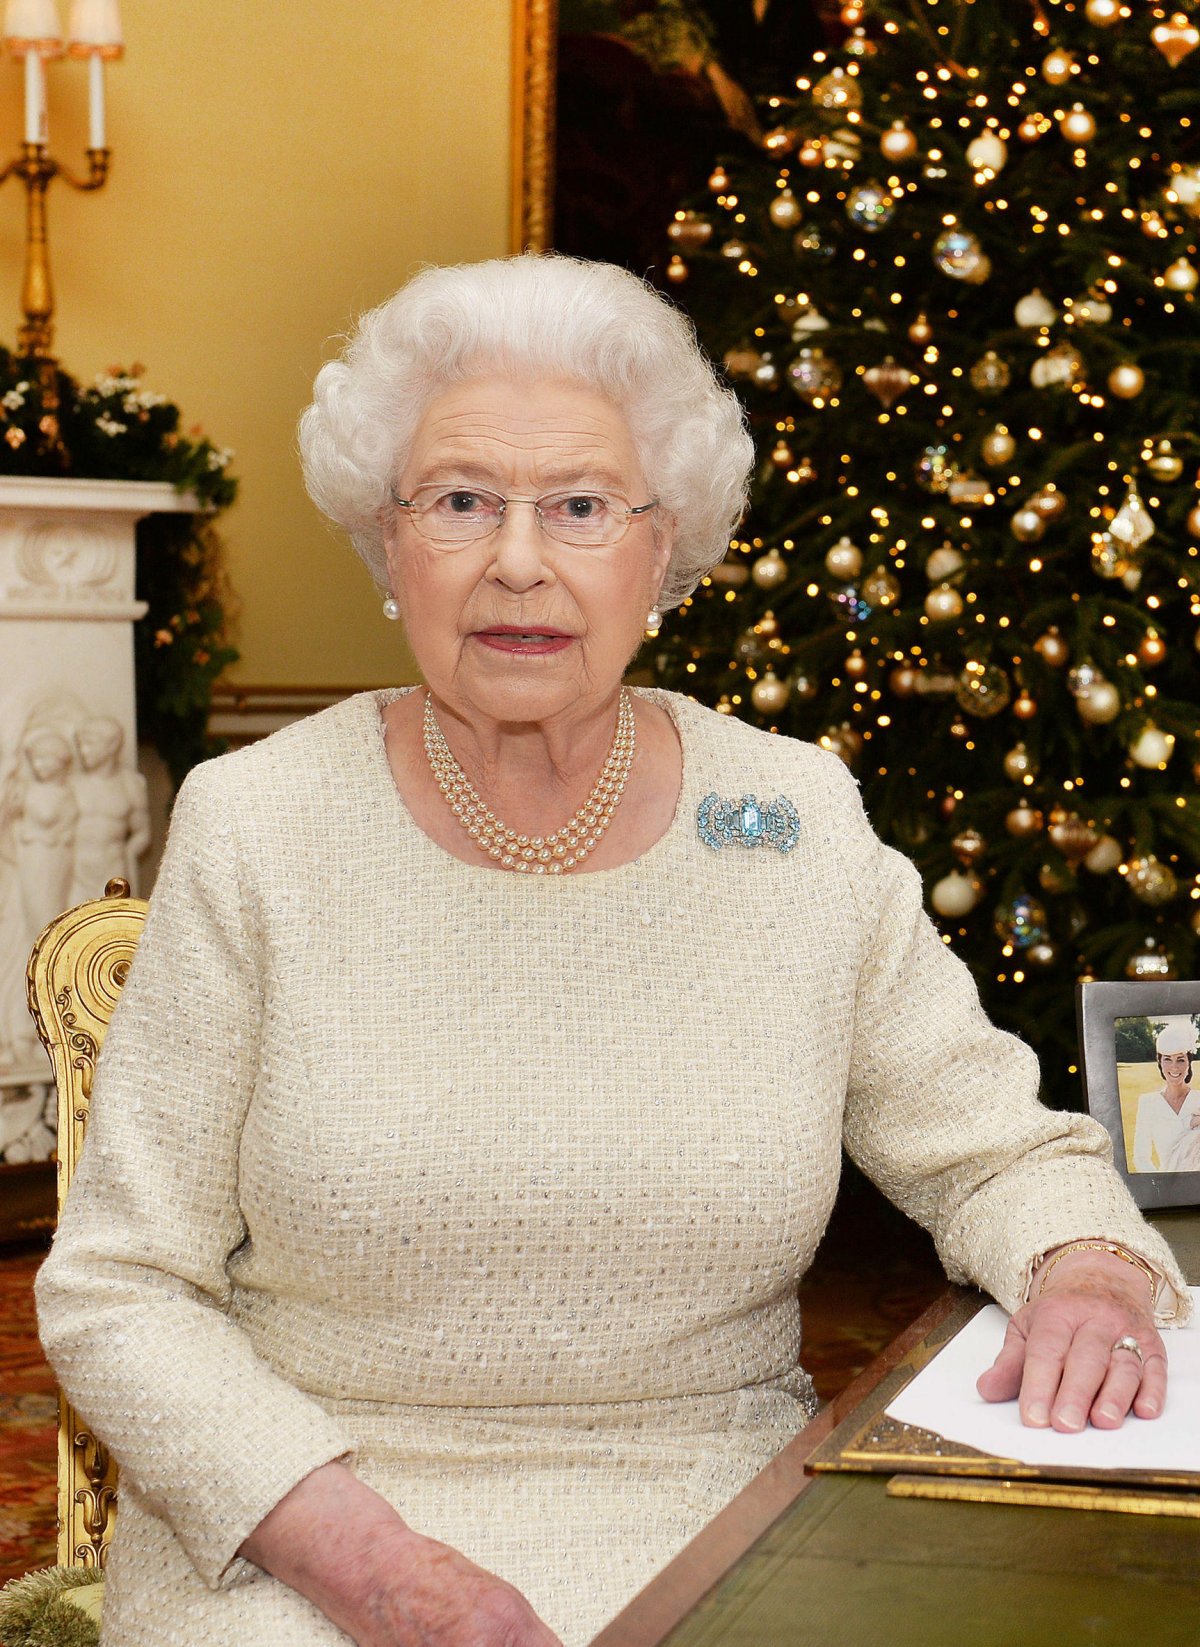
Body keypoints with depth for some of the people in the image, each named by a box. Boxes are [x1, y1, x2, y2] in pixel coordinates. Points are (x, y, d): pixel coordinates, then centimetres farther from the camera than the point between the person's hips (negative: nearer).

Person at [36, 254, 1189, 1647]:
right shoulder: (253, 830, -3)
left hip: (714, 1523, 2)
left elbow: (1001, 1154, 11)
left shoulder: (802, 827, 2)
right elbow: (119, 1294, -1)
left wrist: (1086, 1270, -11)